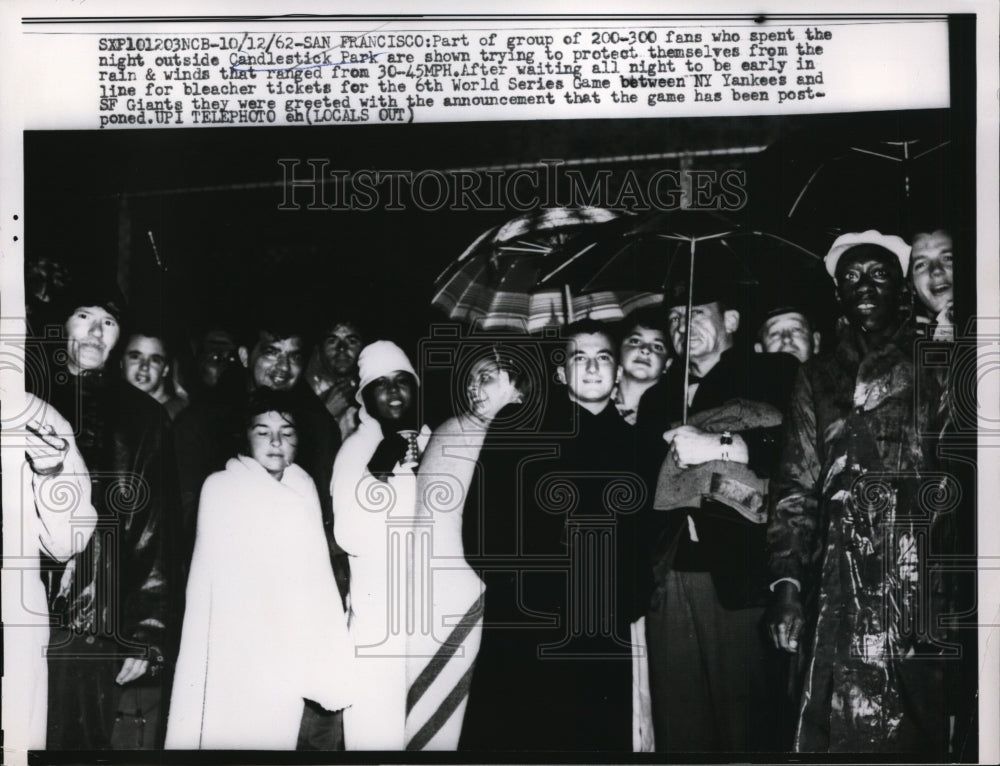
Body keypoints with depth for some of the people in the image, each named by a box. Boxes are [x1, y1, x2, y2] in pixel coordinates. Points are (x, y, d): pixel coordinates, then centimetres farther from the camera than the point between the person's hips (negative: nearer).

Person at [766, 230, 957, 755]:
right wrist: (786, 583, -1)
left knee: (916, 733, -3)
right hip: (841, 591, 2)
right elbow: (796, 488, 10)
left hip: (923, 589, -1)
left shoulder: (933, 371, 7)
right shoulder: (818, 379, 14)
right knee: (840, 731, -2)